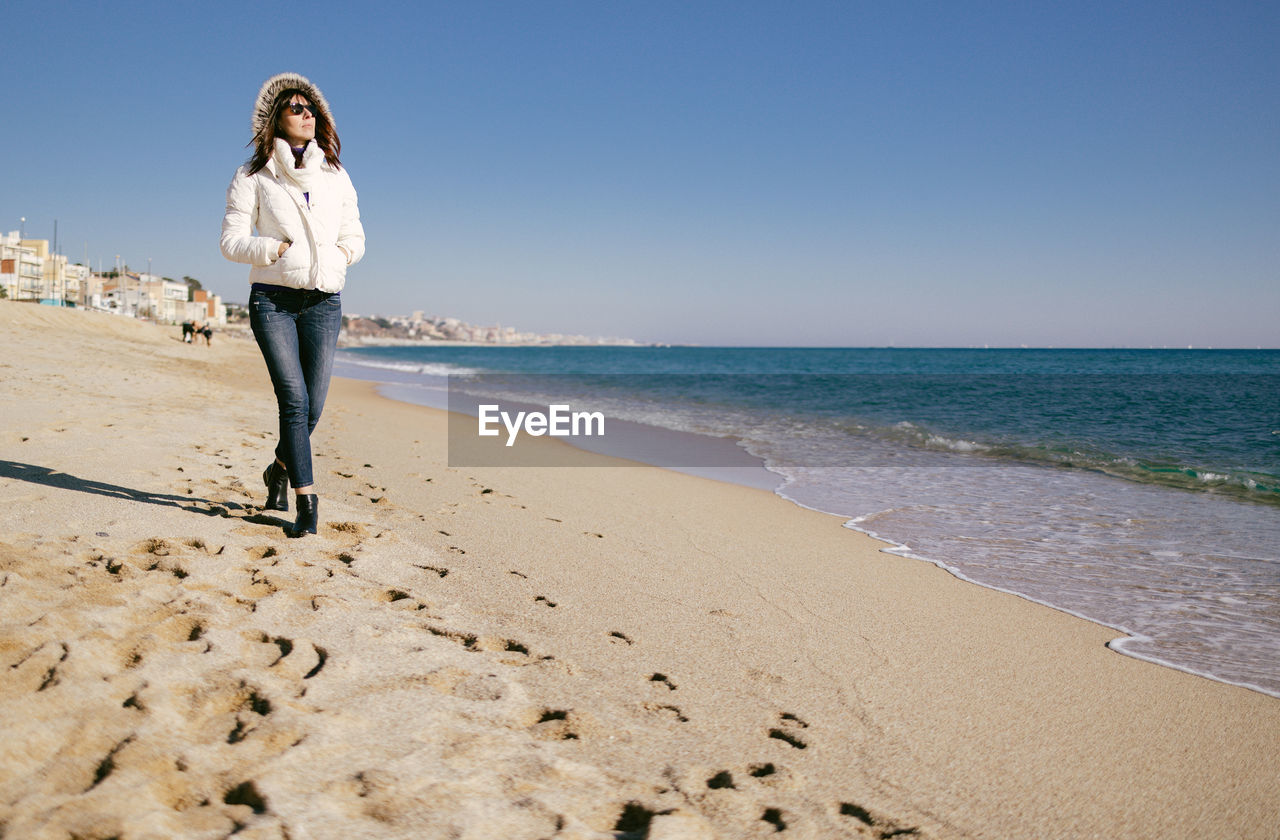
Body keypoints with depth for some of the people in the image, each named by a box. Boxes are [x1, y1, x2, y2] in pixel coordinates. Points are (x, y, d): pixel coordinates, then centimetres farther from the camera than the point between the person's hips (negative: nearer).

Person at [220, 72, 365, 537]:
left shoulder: (335, 175, 14)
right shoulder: (254, 176, 4)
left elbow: (355, 238, 17)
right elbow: (232, 241, 0)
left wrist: (340, 252, -3)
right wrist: (278, 249, -11)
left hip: (324, 301, 3)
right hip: (273, 298, -3)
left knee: (312, 406, 1)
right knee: (293, 399, -13)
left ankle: (280, 469, 30)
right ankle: (307, 501, -7)